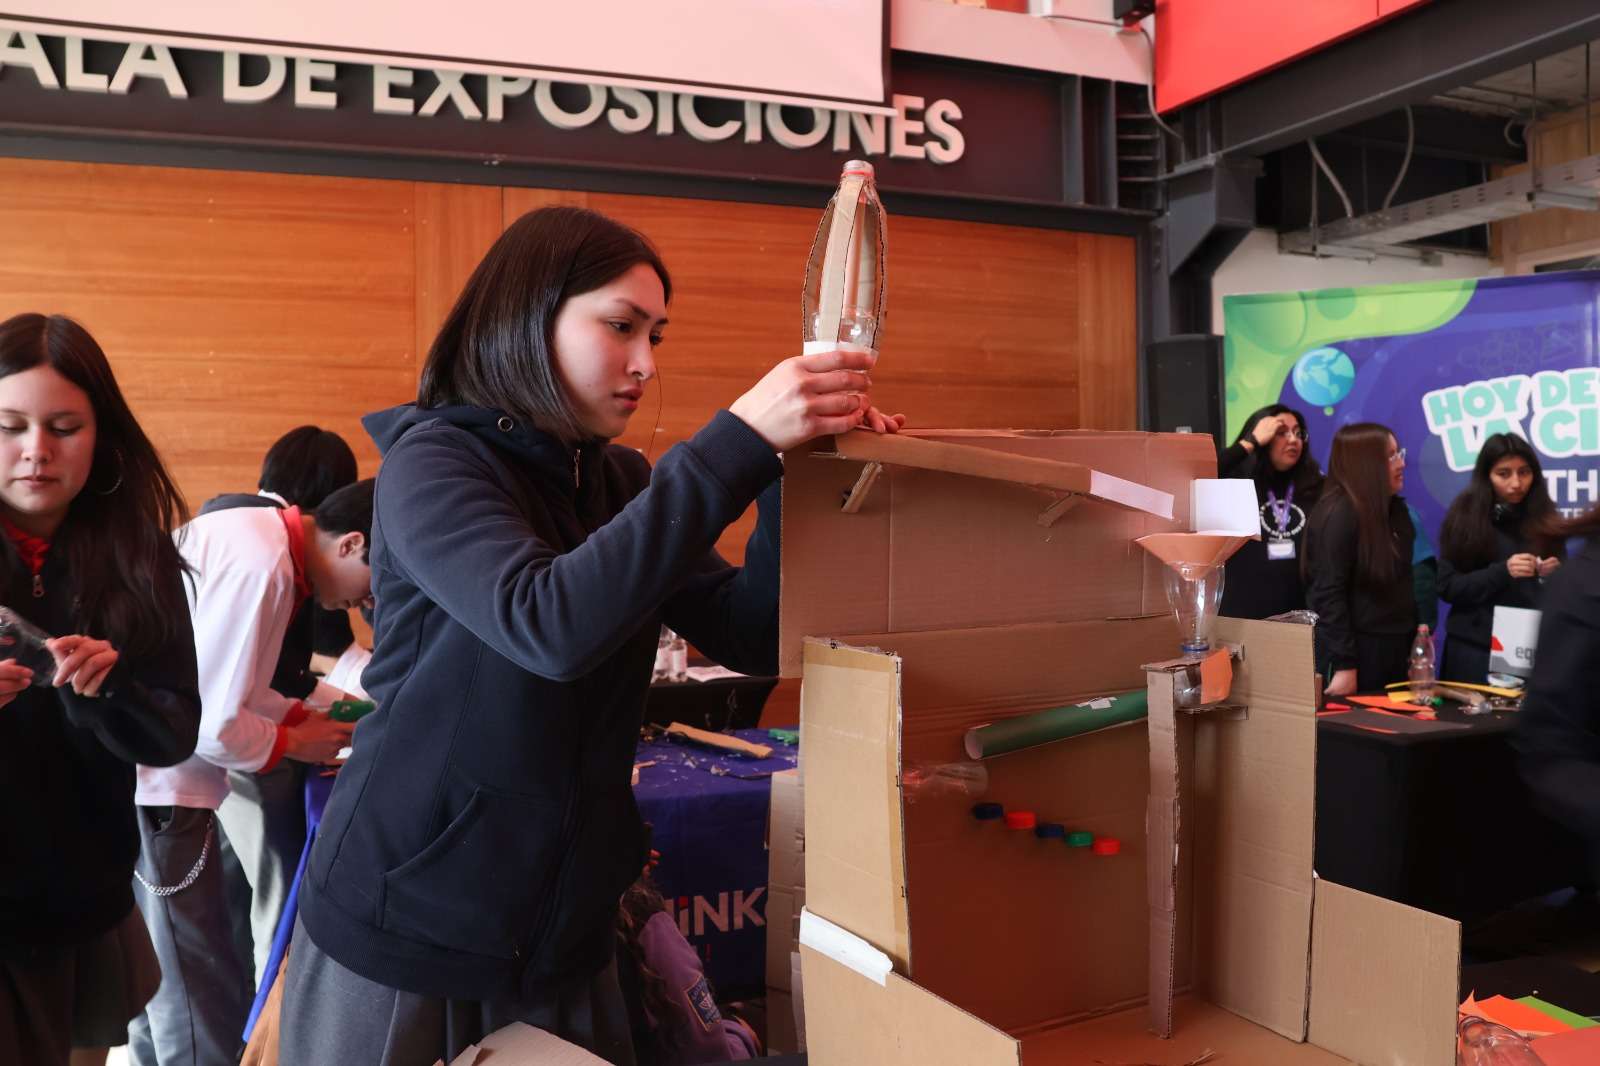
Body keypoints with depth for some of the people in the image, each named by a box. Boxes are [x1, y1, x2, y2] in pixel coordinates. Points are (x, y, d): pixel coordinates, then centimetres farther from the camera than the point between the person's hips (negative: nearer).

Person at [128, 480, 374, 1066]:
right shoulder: (261, 565, -25)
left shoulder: (257, 534, 6)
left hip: (150, 779, 10)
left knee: (159, 983, 21)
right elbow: (213, 724, -23)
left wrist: (302, 714, 7)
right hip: (156, 793, -10)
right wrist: (293, 742, -6)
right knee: (205, 1007, 0)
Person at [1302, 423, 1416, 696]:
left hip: (1392, 650, 8)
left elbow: (1401, 584, 16)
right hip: (1356, 651, -8)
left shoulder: (1394, 509, 11)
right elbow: (1329, 593, -20)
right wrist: (1343, 665, -22)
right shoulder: (1338, 514, -15)